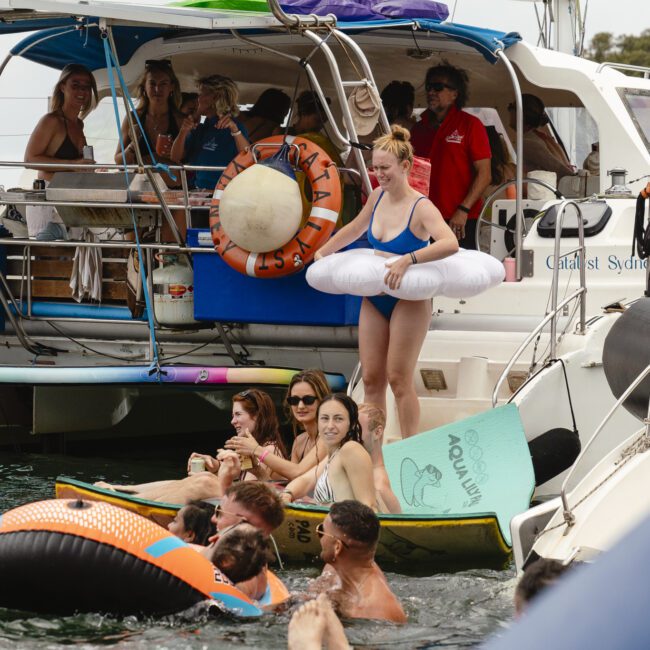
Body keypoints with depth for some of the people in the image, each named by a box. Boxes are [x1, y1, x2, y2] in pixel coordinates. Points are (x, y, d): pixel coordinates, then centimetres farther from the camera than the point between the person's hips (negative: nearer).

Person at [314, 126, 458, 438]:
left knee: (399, 378, -7)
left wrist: (407, 260, -44)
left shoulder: (421, 208, -20)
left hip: (408, 299, -7)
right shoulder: (378, 197, 2)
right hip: (374, 298, 7)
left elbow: (450, 243, -38)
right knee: (371, 378, 6)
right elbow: (355, 228, 23)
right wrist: (323, 251, 21)